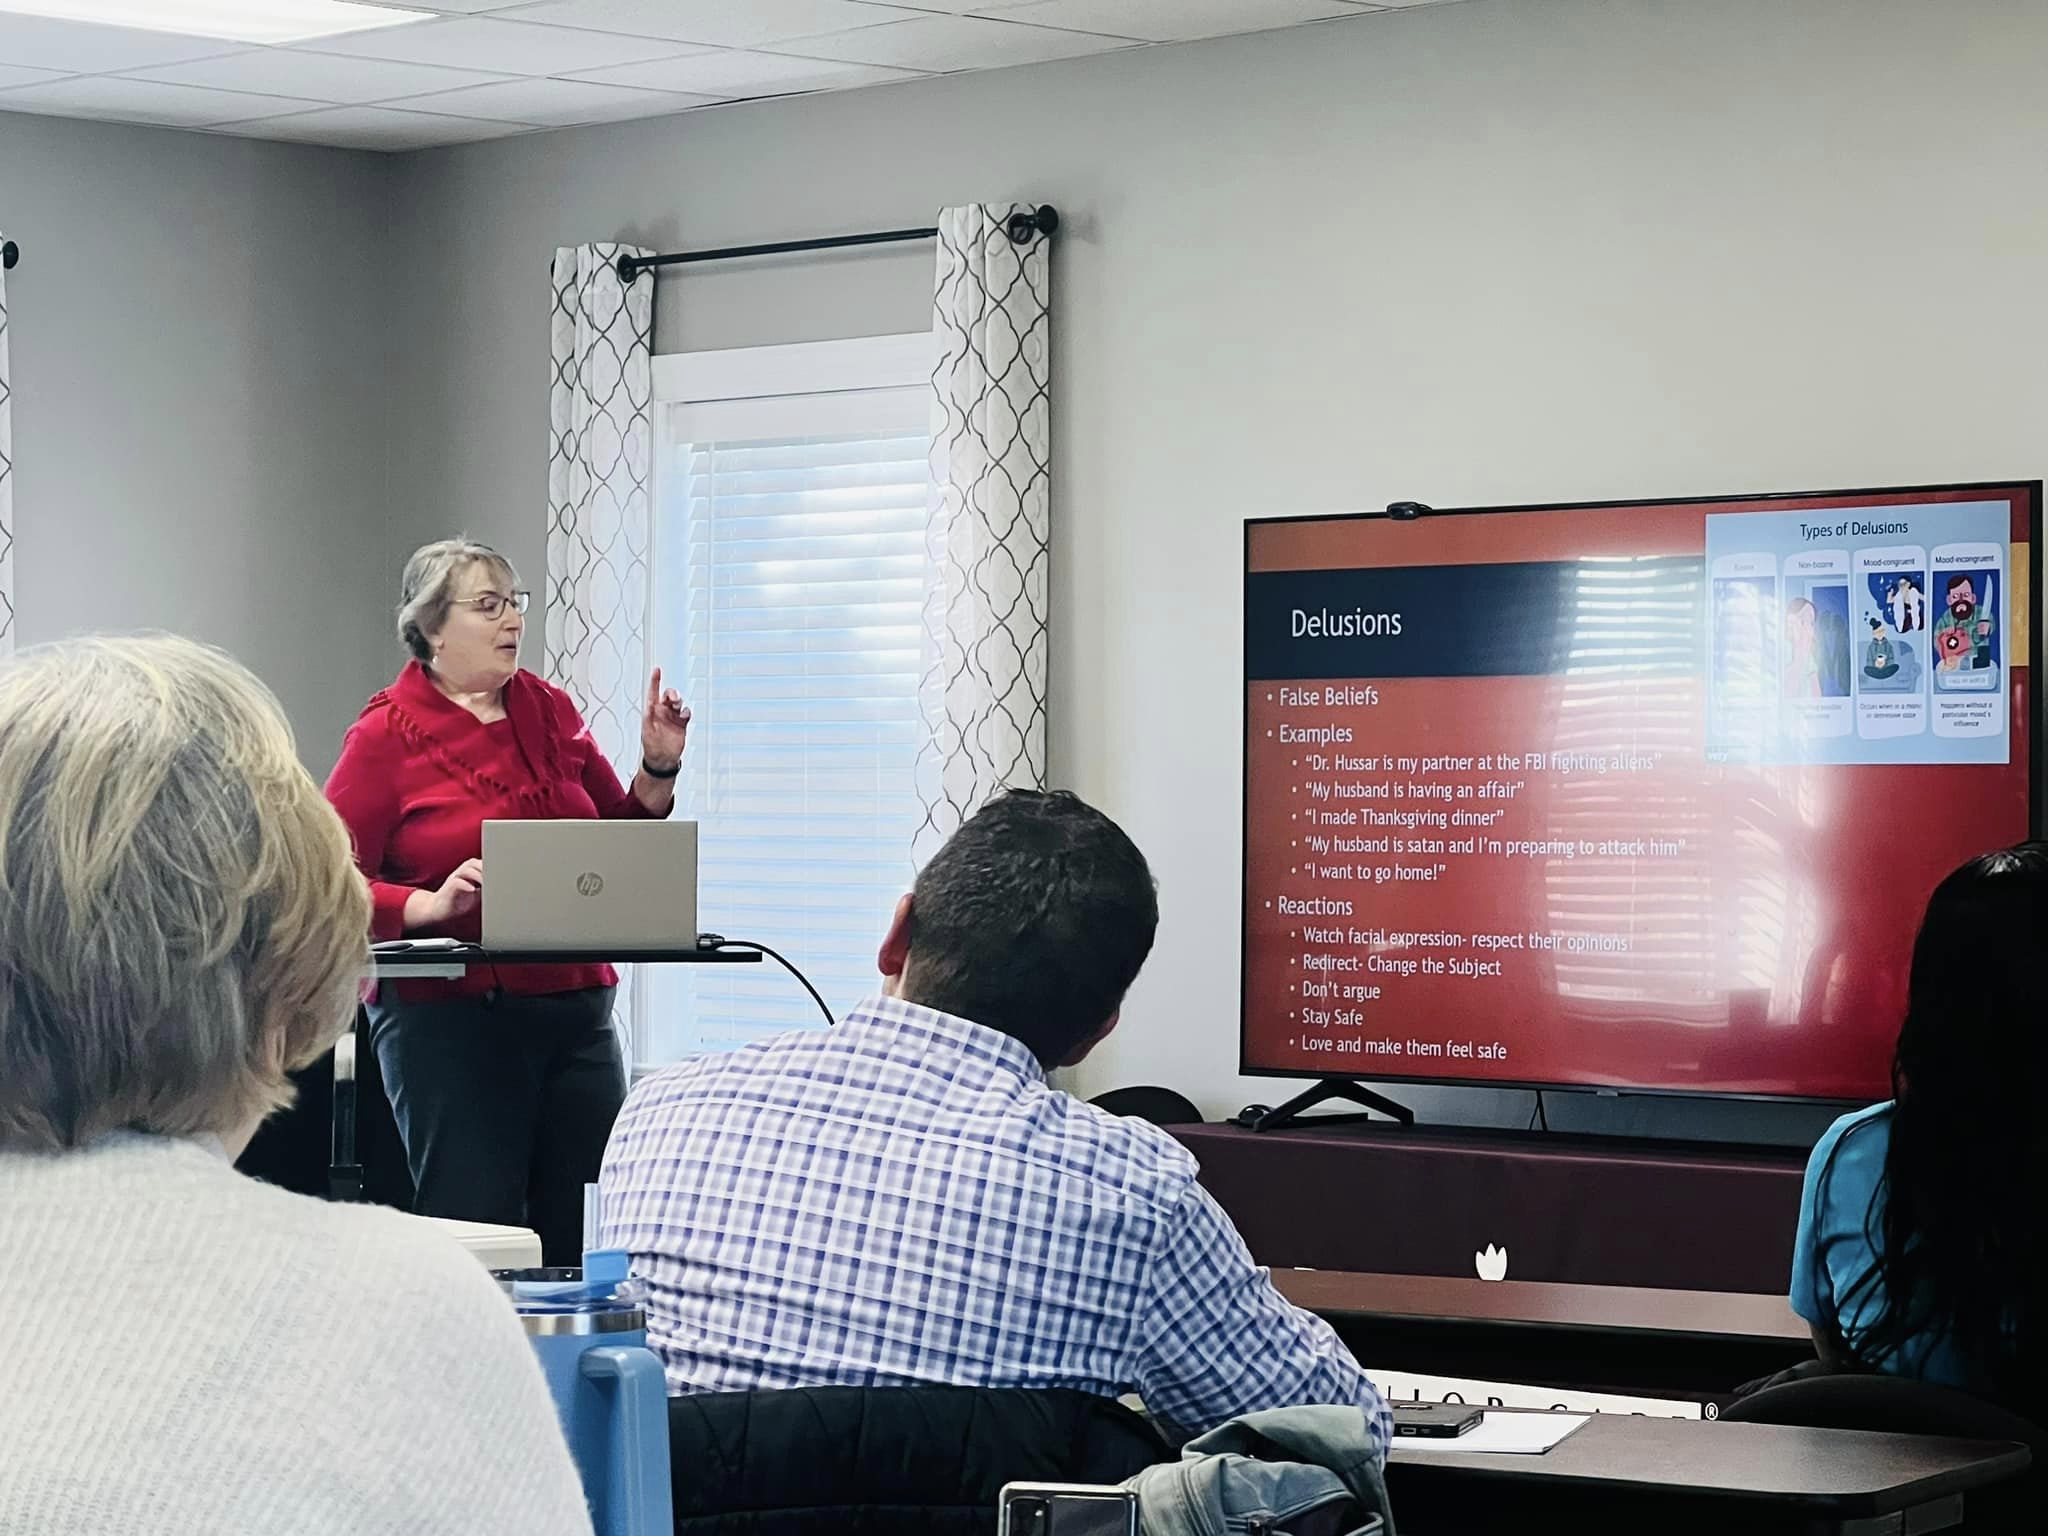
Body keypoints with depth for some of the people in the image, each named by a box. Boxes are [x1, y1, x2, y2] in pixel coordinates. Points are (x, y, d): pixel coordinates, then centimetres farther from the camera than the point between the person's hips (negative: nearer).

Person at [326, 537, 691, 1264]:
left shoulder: (549, 711, 11)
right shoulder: (387, 736, -4)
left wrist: (658, 768, 6)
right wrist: (431, 905, -23)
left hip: (577, 1013, 5)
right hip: (450, 1019, -5)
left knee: (589, 1245, 4)